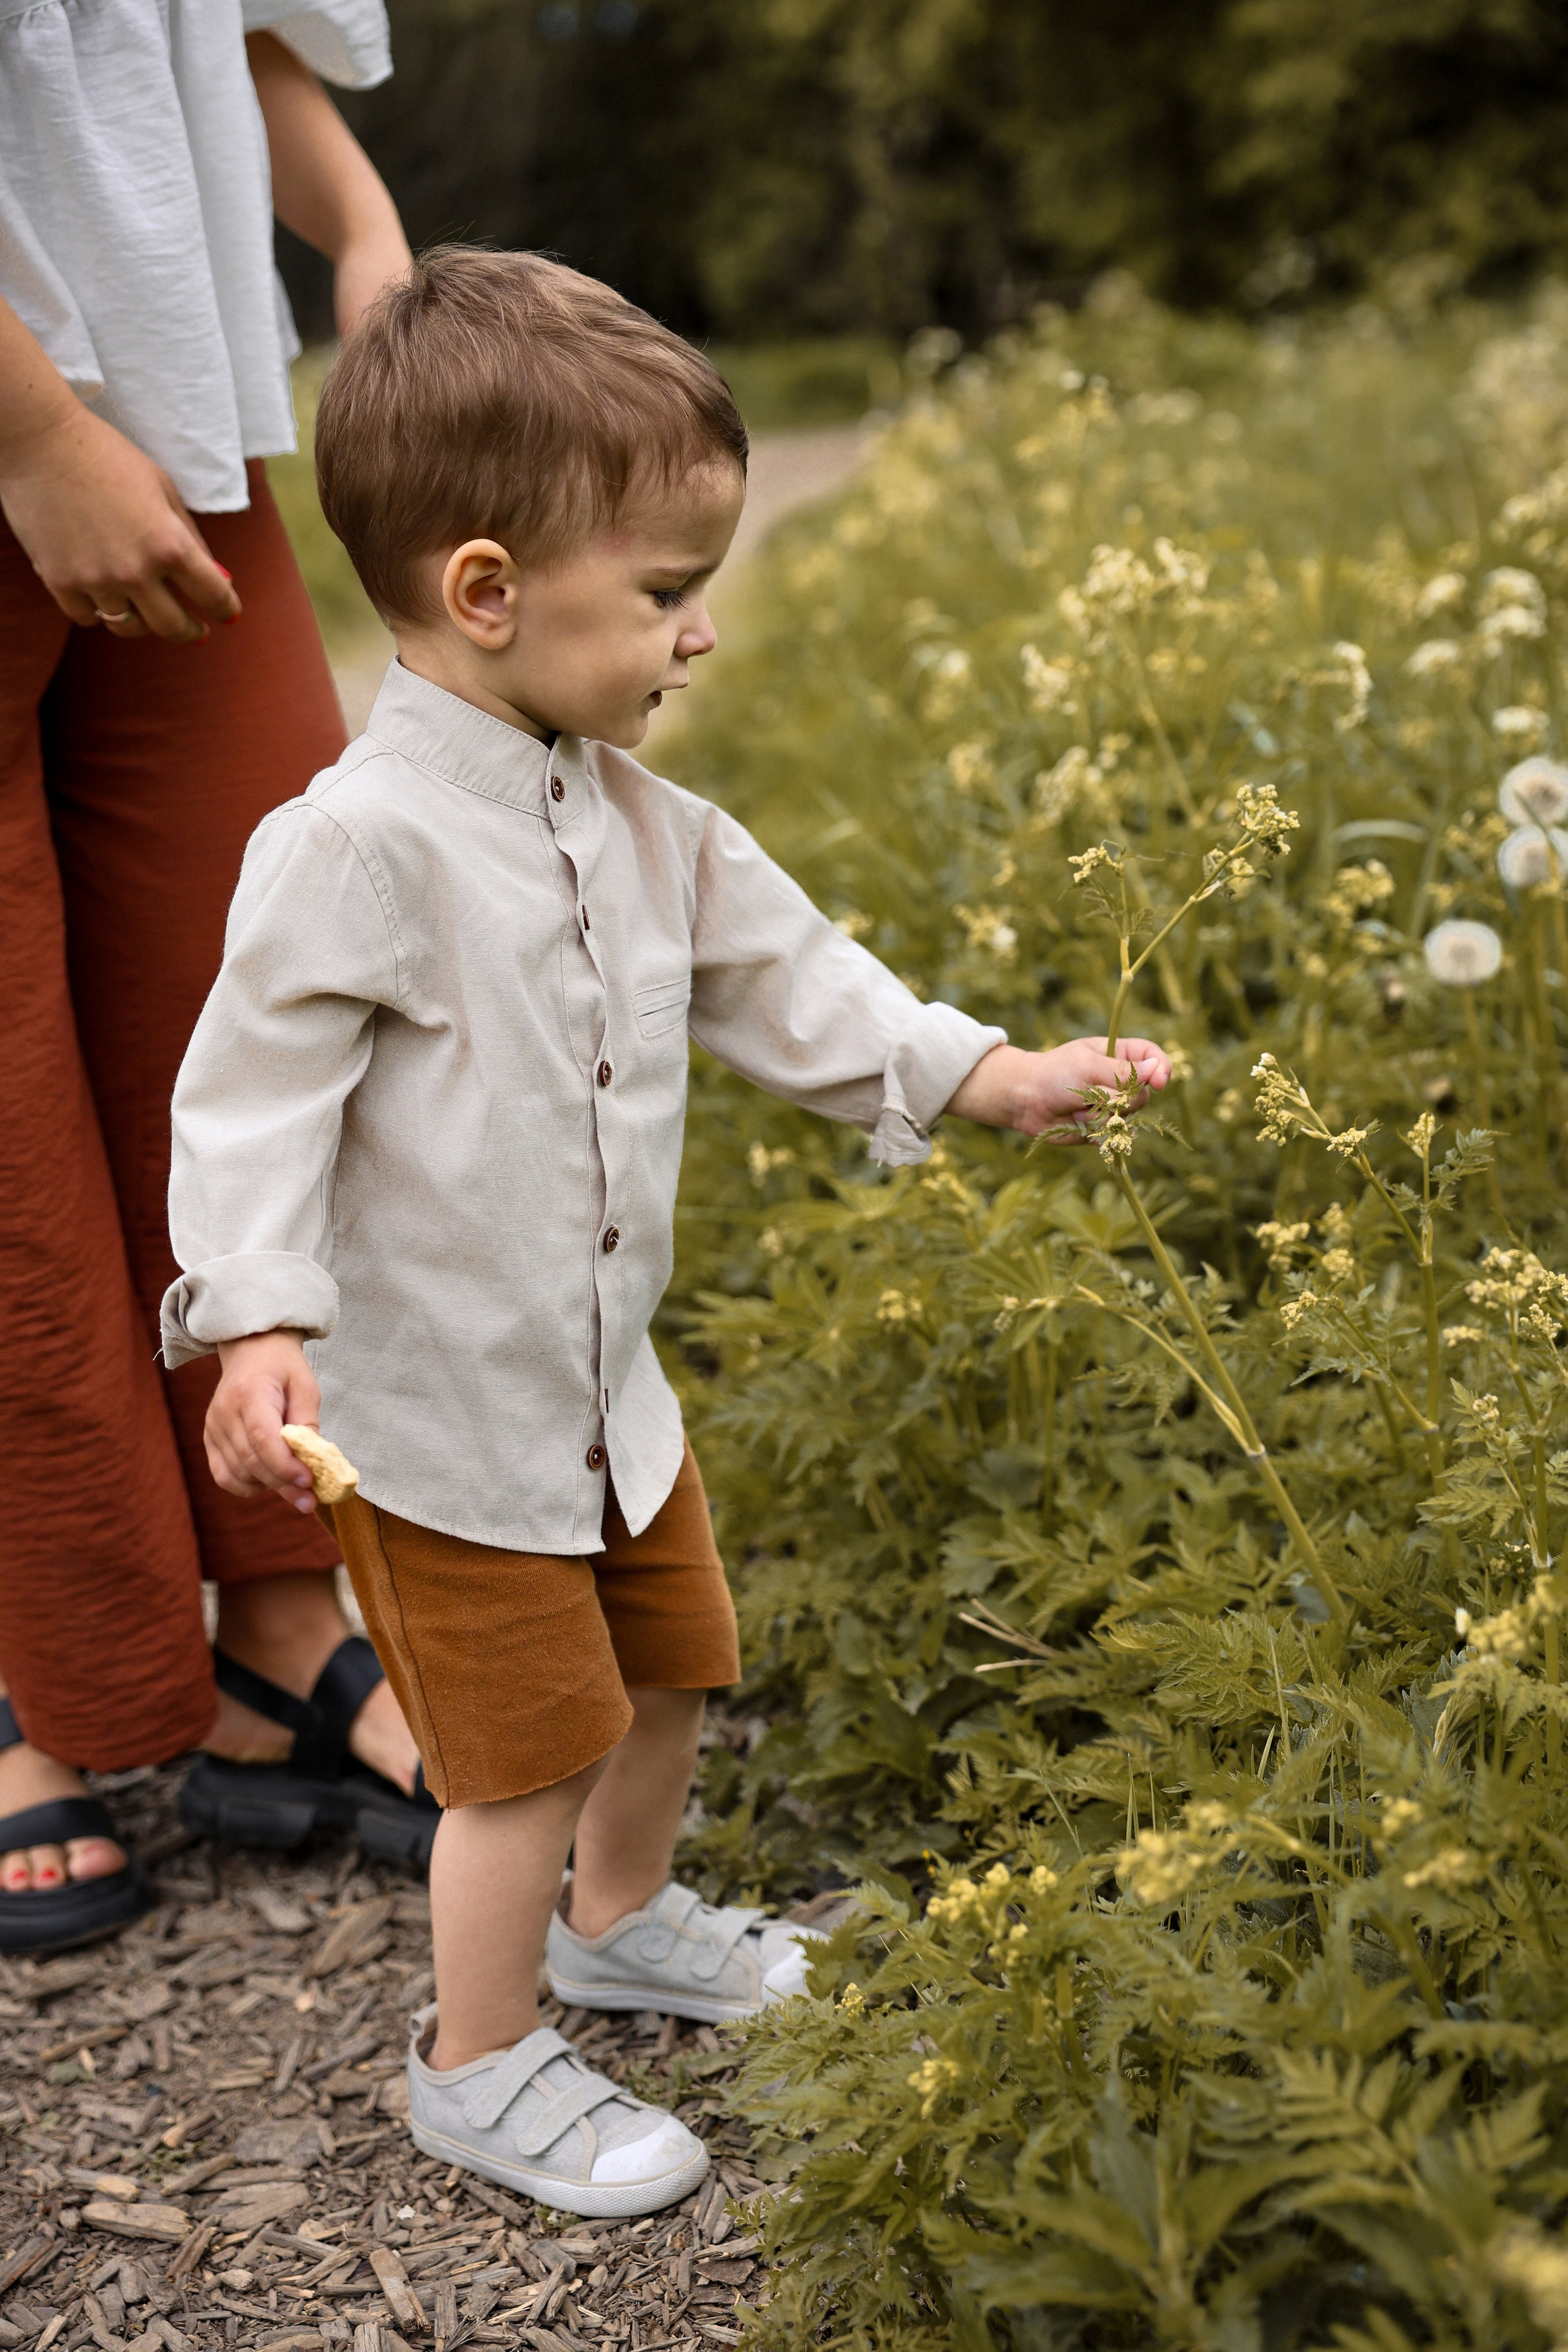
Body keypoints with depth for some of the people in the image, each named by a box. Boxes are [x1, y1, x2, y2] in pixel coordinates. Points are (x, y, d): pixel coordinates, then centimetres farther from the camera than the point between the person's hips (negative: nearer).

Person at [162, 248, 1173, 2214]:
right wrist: (258, 1325, -34)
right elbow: (252, 1093, -23)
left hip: (604, 1381, 8)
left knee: (671, 1663, 23)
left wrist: (999, 1076, 4)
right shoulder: (363, 839, -25)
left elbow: (782, 976, 9)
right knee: (532, 1747, 2)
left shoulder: (634, 818, 1)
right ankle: (476, 2067, 25)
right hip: (429, 1407, -8)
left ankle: (621, 1917, 50)